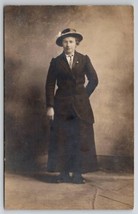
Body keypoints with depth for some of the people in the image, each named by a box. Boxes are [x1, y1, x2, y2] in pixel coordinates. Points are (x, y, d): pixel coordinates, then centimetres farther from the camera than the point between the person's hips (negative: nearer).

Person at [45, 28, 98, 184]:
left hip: (81, 105, 1)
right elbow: (50, 85, 1)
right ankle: (64, 173, 9)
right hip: (61, 105, 0)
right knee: (61, 140, 0)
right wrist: (50, 106, -6)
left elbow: (93, 80, 11)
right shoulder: (56, 62, 4)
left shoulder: (84, 59, 6)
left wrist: (84, 95, 6)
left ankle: (78, 174, 7)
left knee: (81, 139, -2)